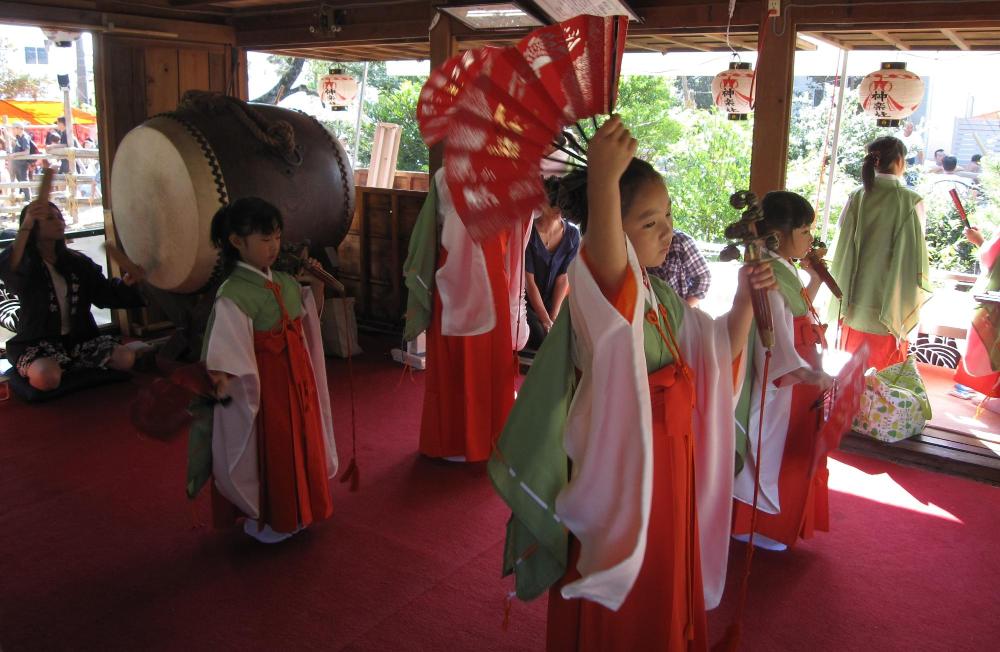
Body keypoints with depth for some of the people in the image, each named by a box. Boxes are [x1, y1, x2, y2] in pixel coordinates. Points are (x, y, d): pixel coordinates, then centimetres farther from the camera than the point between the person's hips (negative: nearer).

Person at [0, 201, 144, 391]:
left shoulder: (76, 261, 10)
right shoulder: (25, 261, -7)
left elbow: (104, 294, 8)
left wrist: (125, 283, -15)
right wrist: (25, 227, -48)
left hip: (79, 338, 5)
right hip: (37, 343, -5)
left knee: (125, 358, -17)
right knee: (47, 377, -36)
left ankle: (72, 365, 5)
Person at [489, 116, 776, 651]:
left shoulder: (664, 300, 5)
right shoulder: (597, 294, -23)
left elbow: (723, 349, 14)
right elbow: (609, 266, -48)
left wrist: (746, 297, -3)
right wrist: (603, 181, -63)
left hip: (669, 470, 8)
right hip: (617, 473, -8)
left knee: (665, 593, 27)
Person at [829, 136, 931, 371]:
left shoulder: (856, 198, -2)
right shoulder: (910, 201, -11)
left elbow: (843, 247, 1)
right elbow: (914, 254, -8)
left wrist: (843, 300, 12)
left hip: (855, 306, 3)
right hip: (889, 305, -3)